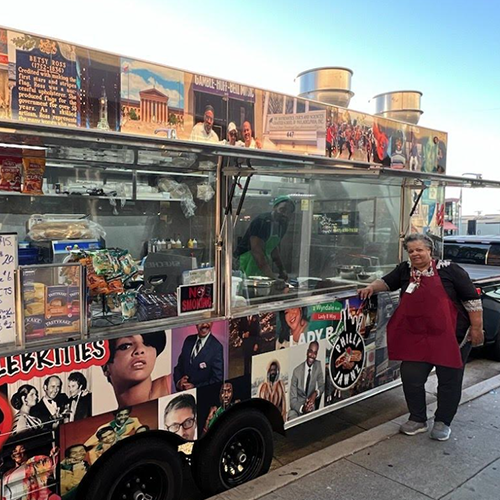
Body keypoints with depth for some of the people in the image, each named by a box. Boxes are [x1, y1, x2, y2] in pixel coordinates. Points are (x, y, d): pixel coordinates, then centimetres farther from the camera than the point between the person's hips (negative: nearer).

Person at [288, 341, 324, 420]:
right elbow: (292, 400, -12)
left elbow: (322, 386, 5)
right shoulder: (297, 371, -15)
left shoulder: (318, 365, -4)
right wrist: (302, 408, -32)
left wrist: (315, 393, -17)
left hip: (310, 405, 5)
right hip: (297, 407, -5)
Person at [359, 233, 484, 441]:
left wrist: (476, 328, -8)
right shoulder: (405, 270, 5)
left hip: (452, 337, -4)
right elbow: (387, 282, 15)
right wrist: (372, 287, -7)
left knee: (449, 380, 9)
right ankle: (418, 420, 22)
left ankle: (443, 422, 27)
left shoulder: (448, 269, -9)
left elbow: (471, 299, -7)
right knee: (411, 377, 2)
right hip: (416, 337, 4)